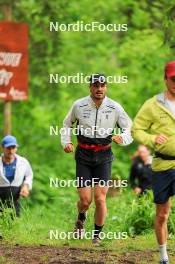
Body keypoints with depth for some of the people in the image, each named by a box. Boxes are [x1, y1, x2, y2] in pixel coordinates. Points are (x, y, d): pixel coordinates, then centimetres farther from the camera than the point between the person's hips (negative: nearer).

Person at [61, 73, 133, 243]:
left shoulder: (115, 108, -5)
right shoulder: (79, 105, -4)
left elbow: (129, 129, 1)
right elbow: (67, 124, 15)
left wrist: (122, 138, -21)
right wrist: (66, 142, 0)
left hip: (103, 157, 0)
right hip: (83, 157, 0)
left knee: (100, 199, -10)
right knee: (85, 200, -4)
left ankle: (97, 234, 9)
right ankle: (81, 219, 31)